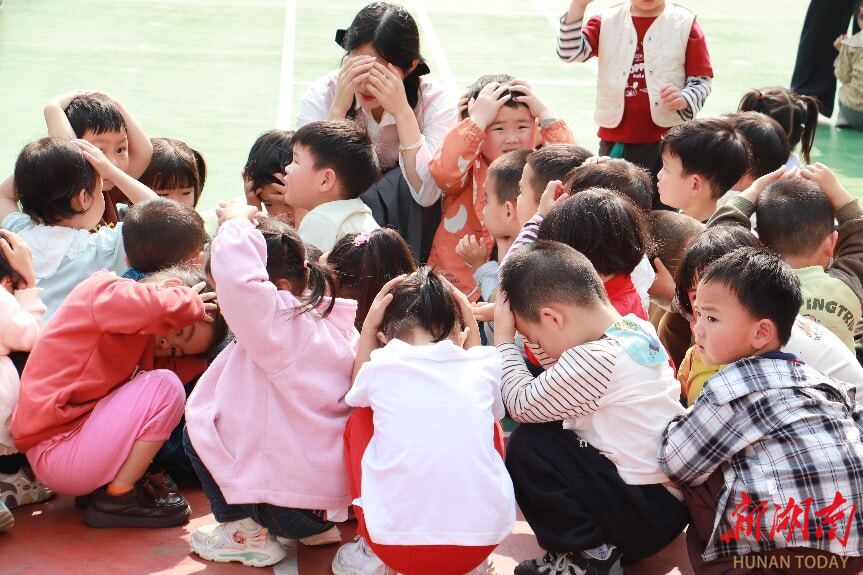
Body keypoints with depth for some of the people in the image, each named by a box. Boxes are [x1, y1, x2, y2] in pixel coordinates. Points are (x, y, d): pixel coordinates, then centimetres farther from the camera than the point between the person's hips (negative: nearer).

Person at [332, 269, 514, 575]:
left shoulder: (381, 366, 1)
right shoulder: (483, 366, 4)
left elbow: (359, 392, 28)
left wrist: (368, 327, 25)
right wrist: (473, 328, 25)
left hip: (398, 547, -1)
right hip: (481, 545, 2)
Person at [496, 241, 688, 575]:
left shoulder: (594, 360, -23)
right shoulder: (640, 330, 5)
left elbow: (521, 405, -13)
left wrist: (504, 340, -3)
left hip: (643, 518, -10)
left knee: (526, 445, -10)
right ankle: (604, 542, 11)